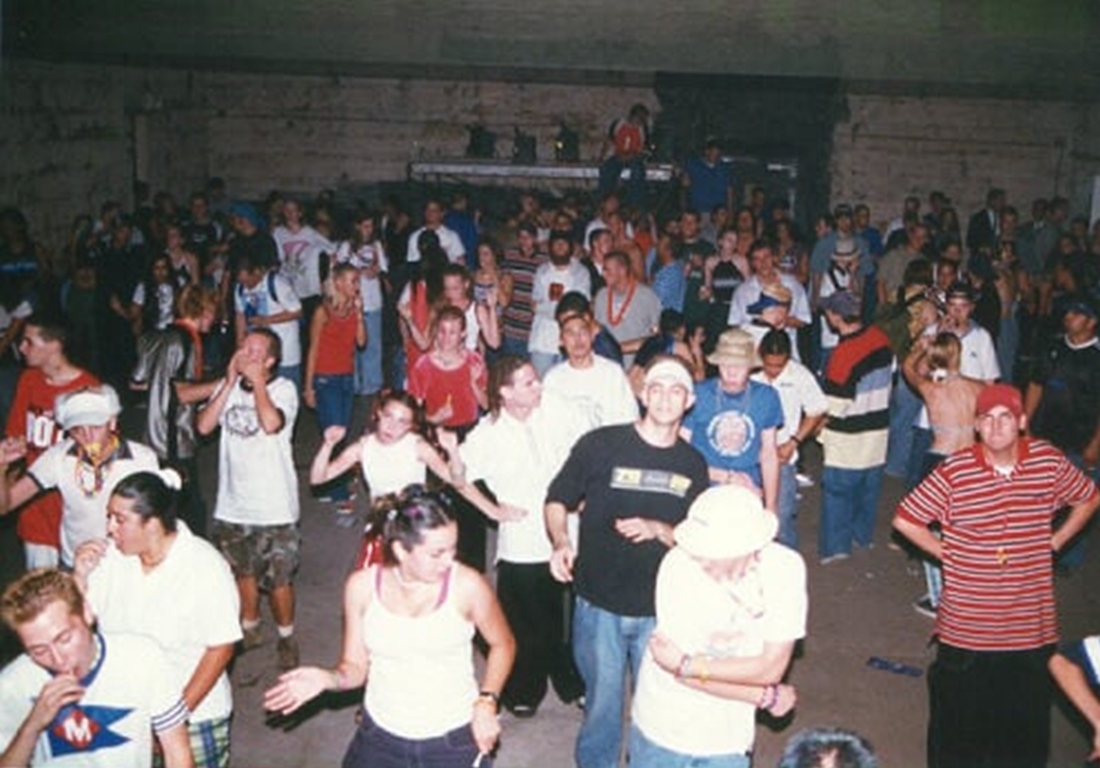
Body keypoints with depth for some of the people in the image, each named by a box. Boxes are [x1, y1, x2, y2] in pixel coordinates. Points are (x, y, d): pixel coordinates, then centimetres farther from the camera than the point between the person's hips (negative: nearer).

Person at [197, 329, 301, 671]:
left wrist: (257, 380, -20)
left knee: (278, 579, 4)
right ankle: (249, 628, 41)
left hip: (273, 505, -5)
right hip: (232, 504, 5)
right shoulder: (228, 385, 3)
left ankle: (286, 636, 24)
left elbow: (271, 424, -30)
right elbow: (204, 426, -9)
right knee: (242, 571, 21)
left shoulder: (283, 388, -11)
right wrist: (231, 382, -13)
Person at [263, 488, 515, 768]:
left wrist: (487, 701, -13)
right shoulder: (363, 586, -11)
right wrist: (327, 679, -23)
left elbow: (502, 644, -2)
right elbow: (355, 667, -3)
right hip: (380, 737, 2)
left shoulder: (467, 585, -18)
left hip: (455, 740, -2)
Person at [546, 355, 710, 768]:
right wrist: (561, 543, -19)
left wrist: (657, 530, -13)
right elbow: (556, 501, -1)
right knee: (602, 703, 12)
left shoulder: (693, 465, 2)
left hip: (661, 611, 3)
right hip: (599, 606, -2)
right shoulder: (601, 444, -9)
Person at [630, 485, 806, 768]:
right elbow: (681, 673, -22)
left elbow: (771, 668, -18)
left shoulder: (785, 567, -20)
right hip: (663, 731, -1)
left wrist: (686, 664, -21)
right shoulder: (678, 564, -26)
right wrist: (767, 697, -15)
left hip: (728, 738, 1)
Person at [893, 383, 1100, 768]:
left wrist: (1056, 541, 6)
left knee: (1027, 720, 15)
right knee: (958, 721, 12)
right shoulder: (954, 471, -14)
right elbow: (904, 520, -6)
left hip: (1031, 624, 2)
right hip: (967, 625, -2)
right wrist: (944, 551, -7)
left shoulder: (1049, 461, -6)